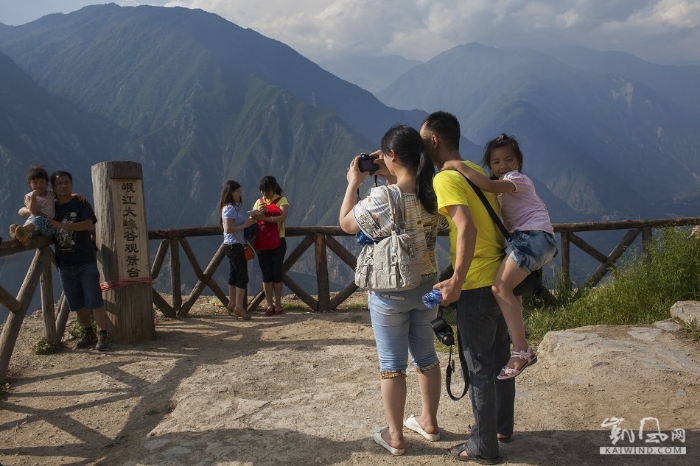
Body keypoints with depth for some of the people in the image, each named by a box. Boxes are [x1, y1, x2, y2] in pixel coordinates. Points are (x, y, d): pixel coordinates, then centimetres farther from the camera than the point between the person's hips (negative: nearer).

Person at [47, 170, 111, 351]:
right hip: (64, 264, 5)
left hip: (86, 261, -5)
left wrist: (61, 225, -24)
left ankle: (103, 335, 1)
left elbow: (88, 224, -18)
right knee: (77, 304, 12)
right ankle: (88, 334, 25)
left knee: (94, 301, -6)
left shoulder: (80, 204, -3)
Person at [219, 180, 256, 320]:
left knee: (234, 274, 14)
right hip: (233, 245, -10)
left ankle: (232, 304, 22)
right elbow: (228, 229, -22)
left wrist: (250, 219, 3)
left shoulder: (237, 206, 14)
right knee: (242, 276, -9)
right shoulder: (230, 208, -16)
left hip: (237, 244, 10)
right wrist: (245, 225, -19)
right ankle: (239, 307, -6)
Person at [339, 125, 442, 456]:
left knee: (392, 364, 8)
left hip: (389, 292, -5)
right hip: (427, 287, 6)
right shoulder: (433, 193, -6)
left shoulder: (380, 199, -23)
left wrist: (353, 183, 3)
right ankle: (429, 422, 35)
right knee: (425, 356, 20)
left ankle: (395, 436, 21)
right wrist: (390, 176, 7)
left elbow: (346, 224, -6)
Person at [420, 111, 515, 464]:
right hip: (500, 276, 9)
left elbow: (467, 229, -27)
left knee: (479, 367, 4)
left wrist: (456, 282, -25)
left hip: (476, 285, -9)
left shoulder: (445, 179, -15)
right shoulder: (476, 171, 11)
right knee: (499, 357, 20)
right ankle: (502, 426, 37)